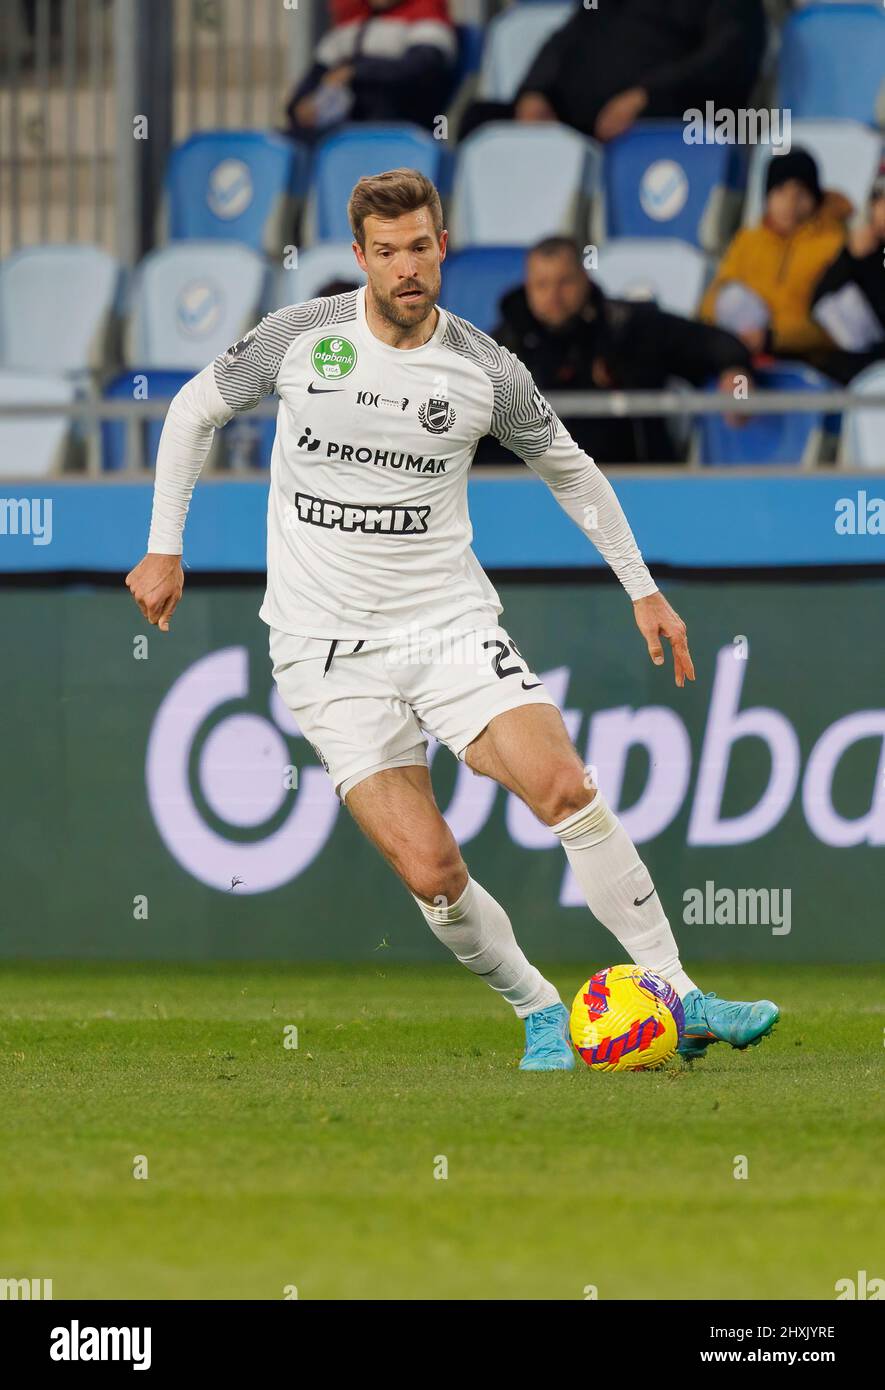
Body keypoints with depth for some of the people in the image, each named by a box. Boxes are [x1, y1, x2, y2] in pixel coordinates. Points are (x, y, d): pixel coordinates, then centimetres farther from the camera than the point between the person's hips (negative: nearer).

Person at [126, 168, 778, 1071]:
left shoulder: (486, 372, -3)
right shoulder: (300, 338, -5)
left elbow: (568, 469, 15)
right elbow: (194, 411, 11)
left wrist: (643, 589, 16)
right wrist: (165, 547, 7)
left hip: (450, 623, 1)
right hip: (328, 648, -1)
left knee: (566, 789, -20)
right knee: (432, 872, -14)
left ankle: (677, 998, -13)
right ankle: (539, 1014, 8)